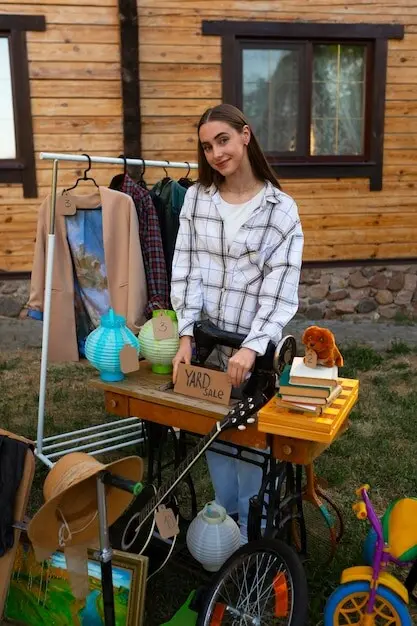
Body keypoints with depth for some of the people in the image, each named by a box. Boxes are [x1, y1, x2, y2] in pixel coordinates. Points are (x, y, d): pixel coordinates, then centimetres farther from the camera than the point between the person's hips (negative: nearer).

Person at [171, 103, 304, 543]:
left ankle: (252, 531, 27)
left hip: (253, 345, -3)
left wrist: (253, 346, -21)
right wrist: (186, 334, -11)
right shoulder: (196, 198, 2)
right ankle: (225, 519, 35)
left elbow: (280, 286, -11)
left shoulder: (281, 208, -6)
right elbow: (185, 270, -2)